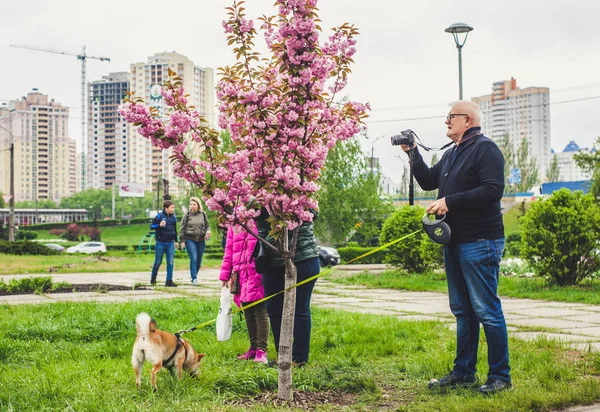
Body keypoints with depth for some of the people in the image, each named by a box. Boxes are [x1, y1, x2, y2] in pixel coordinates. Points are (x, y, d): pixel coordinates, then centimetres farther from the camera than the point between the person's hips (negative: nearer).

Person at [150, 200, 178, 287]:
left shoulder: (173, 217, 8)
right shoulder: (159, 216, -8)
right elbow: (151, 226, -8)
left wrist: (176, 240, 21)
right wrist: (159, 225, -26)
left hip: (170, 243, 4)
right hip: (160, 243, -4)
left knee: (170, 262, -3)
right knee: (158, 262, 6)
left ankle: (169, 281, 2)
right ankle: (153, 278, 27)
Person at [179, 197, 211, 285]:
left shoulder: (203, 214, 8)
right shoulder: (187, 215, 3)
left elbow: (207, 226, 17)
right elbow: (182, 228, 4)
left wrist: (208, 231, -6)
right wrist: (182, 241, -1)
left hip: (201, 240, 3)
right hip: (190, 240, -3)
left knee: (199, 260, 7)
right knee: (194, 258, -14)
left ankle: (194, 274, 27)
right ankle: (194, 278, -11)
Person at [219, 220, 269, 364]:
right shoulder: (234, 225, 16)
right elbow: (229, 250, 18)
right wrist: (225, 274, 14)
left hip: (258, 273, -5)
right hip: (241, 274, 6)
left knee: (260, 311, -5)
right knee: (248, 312, 10)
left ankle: (261, 350, -4)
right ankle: (253, 348, 18)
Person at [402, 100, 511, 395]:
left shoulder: (485, 149, -10)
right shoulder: (452, 154, 19)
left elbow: (493, 190, -21)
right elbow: (428, 181, 26)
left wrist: (450, 201, -20)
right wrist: (413, 153, 14)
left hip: (480, 243, -9)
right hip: (455, 243, 9)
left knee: (487, 310, -6)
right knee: (463, 311, 13)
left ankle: (500, 376, 1)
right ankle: (463, 372, 21)